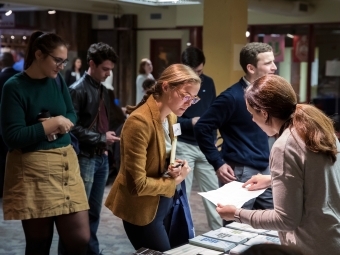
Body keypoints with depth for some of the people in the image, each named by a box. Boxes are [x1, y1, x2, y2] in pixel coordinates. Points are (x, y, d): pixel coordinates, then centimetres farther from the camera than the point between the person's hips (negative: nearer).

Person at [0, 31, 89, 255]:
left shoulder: (58, 81, 8)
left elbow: (72, 116, 11)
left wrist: (59, 124, -10)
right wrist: (53, 124, -14)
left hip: (67, 164, 5)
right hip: (33, 170, -5)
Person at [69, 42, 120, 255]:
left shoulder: (103, 90, 13)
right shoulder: (78, 90, -12)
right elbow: (72, 127, -17)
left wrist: (106, 144, 5)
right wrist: (101, 138, -15)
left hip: (102, 157, 7)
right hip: (85, 158, -7)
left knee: (95, 211, 14)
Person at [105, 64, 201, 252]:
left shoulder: (171, 117, 2)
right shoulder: (140, 121, -26)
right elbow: (138, 184, -26)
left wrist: (175, 167, -5)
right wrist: (174, 181, -12)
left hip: (164, 202, 9)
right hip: (143, 208, -9)